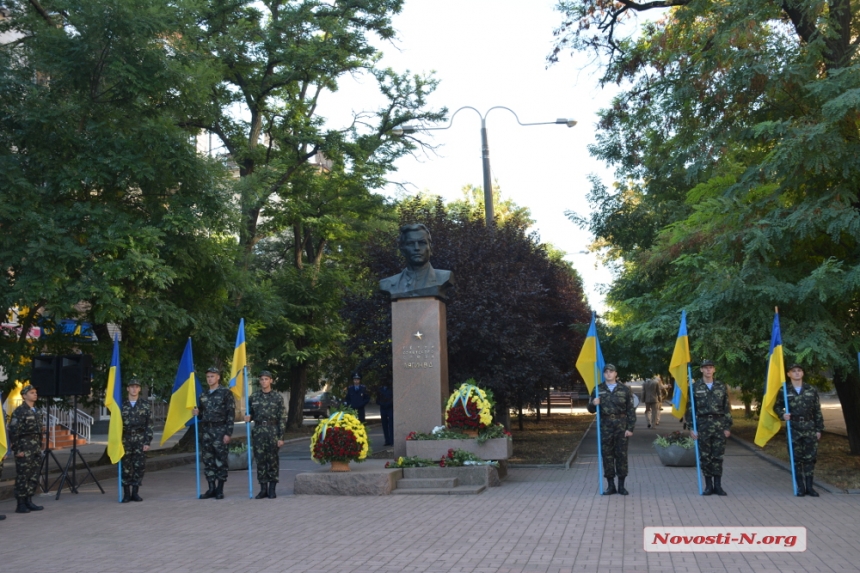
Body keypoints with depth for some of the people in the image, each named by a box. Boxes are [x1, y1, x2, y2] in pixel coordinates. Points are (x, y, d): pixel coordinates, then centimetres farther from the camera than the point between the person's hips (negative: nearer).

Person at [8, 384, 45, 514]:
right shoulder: (19, 411, -10)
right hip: (24, 448, -8)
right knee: (22, 477, -3)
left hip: (36, 449, 8)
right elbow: (13, 432, -14)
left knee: (34, 477, 10)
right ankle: (21, 505, 4)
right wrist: (17, 450, -16)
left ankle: (29, 502, 18)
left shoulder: (36, 411, 14)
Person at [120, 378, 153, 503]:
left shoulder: (145, 405, 5)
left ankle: (135, 493, 11)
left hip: (140, 441, 0)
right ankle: (126, 494, 10)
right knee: (126, 467, 1)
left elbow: (149, 425, 3)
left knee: (140, 466, 0)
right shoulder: (122, 405, 6)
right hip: (126, 440, 0)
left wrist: (147, 442, -4)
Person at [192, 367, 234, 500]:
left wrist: (228, 433, -13)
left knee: (221, 461, -1)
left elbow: (231, 414, -7)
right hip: (206, 431, 5)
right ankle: (211, 489, 13)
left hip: (220, 431, -5)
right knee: (207, 461, 5)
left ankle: (220, 490, 5)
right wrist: (197, 414, -1)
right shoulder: (203, 396, 14)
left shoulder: (226, 393, -2)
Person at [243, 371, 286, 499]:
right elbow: (250, 414, 18)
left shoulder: (277, 397, 1)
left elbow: (282, 418, -1)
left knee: (273, 461, 1)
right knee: (260, 461, 3)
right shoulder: (253, 397, 8)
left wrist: (281, 437, -7)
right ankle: (263, 489, 11)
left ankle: (272, 489, 9)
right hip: (258, 432, 2)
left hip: (273, 432, -2)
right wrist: (248, 418, -7)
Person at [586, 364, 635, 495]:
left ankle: (621, 485, 12)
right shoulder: (598, 389, 6)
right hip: (605, 426, 1)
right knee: (607, 455, 3)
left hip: (621, 425, -1)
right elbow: (591, 409, 11)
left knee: (621, 454, 2)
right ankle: (611, 485, 13)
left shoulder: (624, 390, 3)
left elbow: (631, 410, 2)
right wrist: (593, 404, -12)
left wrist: (630, 428, -5)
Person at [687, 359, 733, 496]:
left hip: (719, 424, 1)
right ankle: (708, 485, 13)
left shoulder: (721, 386, 7)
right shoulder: (695, 387, 1)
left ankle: (718, 485, 12)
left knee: (718, 456, 3)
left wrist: (728, 427, 2)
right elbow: (690, 408, 1)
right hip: (703, 424, -1)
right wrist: (691, 428, -5)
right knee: (705, 457, 4)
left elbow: (727, 408, 8)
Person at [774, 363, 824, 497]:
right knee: (796, 458, 3)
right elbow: (777, 407, 10)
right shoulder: (784, 391, 0)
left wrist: (819, 429, 2)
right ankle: (801, 487, 11)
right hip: (793, 430, -1)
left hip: (810, 429, 1)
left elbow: (817, 411, 5)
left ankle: (809, 486, 12)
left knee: (810, 457, 3)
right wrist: (782, 415, -12)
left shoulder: (812, 390, 3)